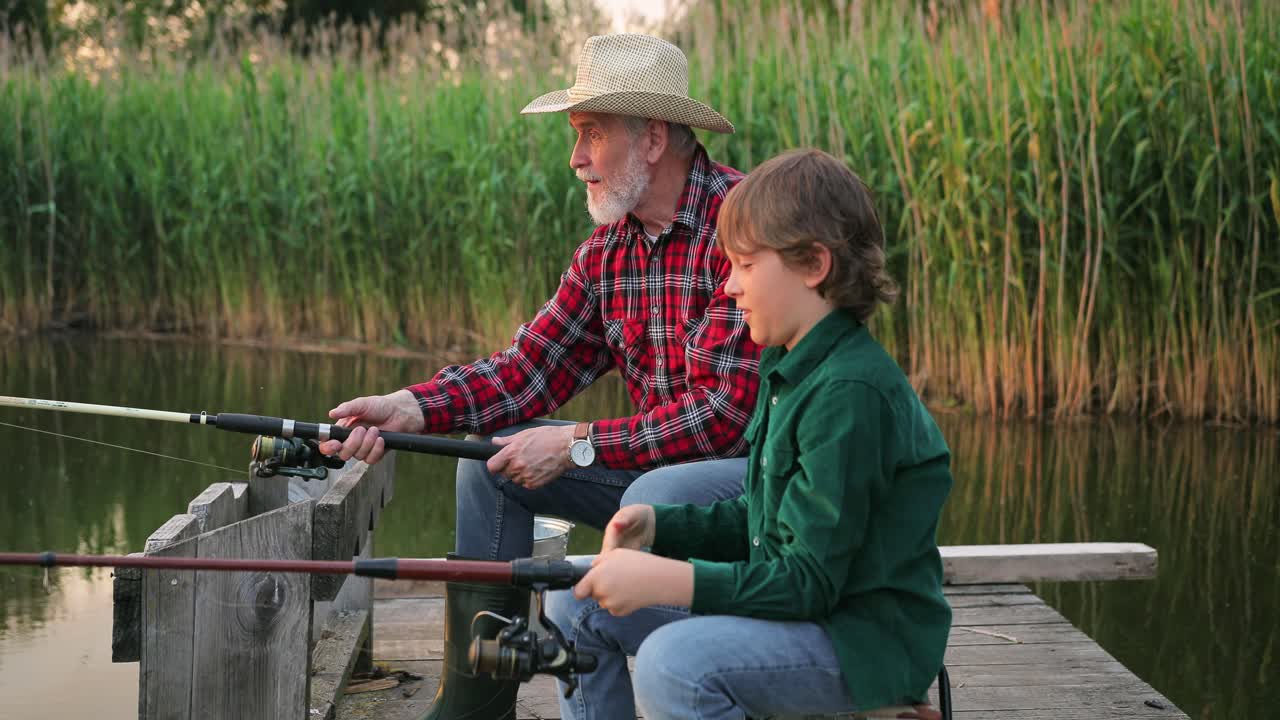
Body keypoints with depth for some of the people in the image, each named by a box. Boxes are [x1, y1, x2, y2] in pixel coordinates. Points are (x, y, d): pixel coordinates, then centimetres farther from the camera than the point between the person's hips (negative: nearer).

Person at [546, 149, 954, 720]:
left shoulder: (850, 393, -23)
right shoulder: (790, 365, 9)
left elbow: (808, 582, -24)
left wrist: (661, 581, -27)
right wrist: (657, 524, -1)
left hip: (868, 638, -10)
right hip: (796, 601, 10)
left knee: (674, 661, -34)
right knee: (578, 604, 7)